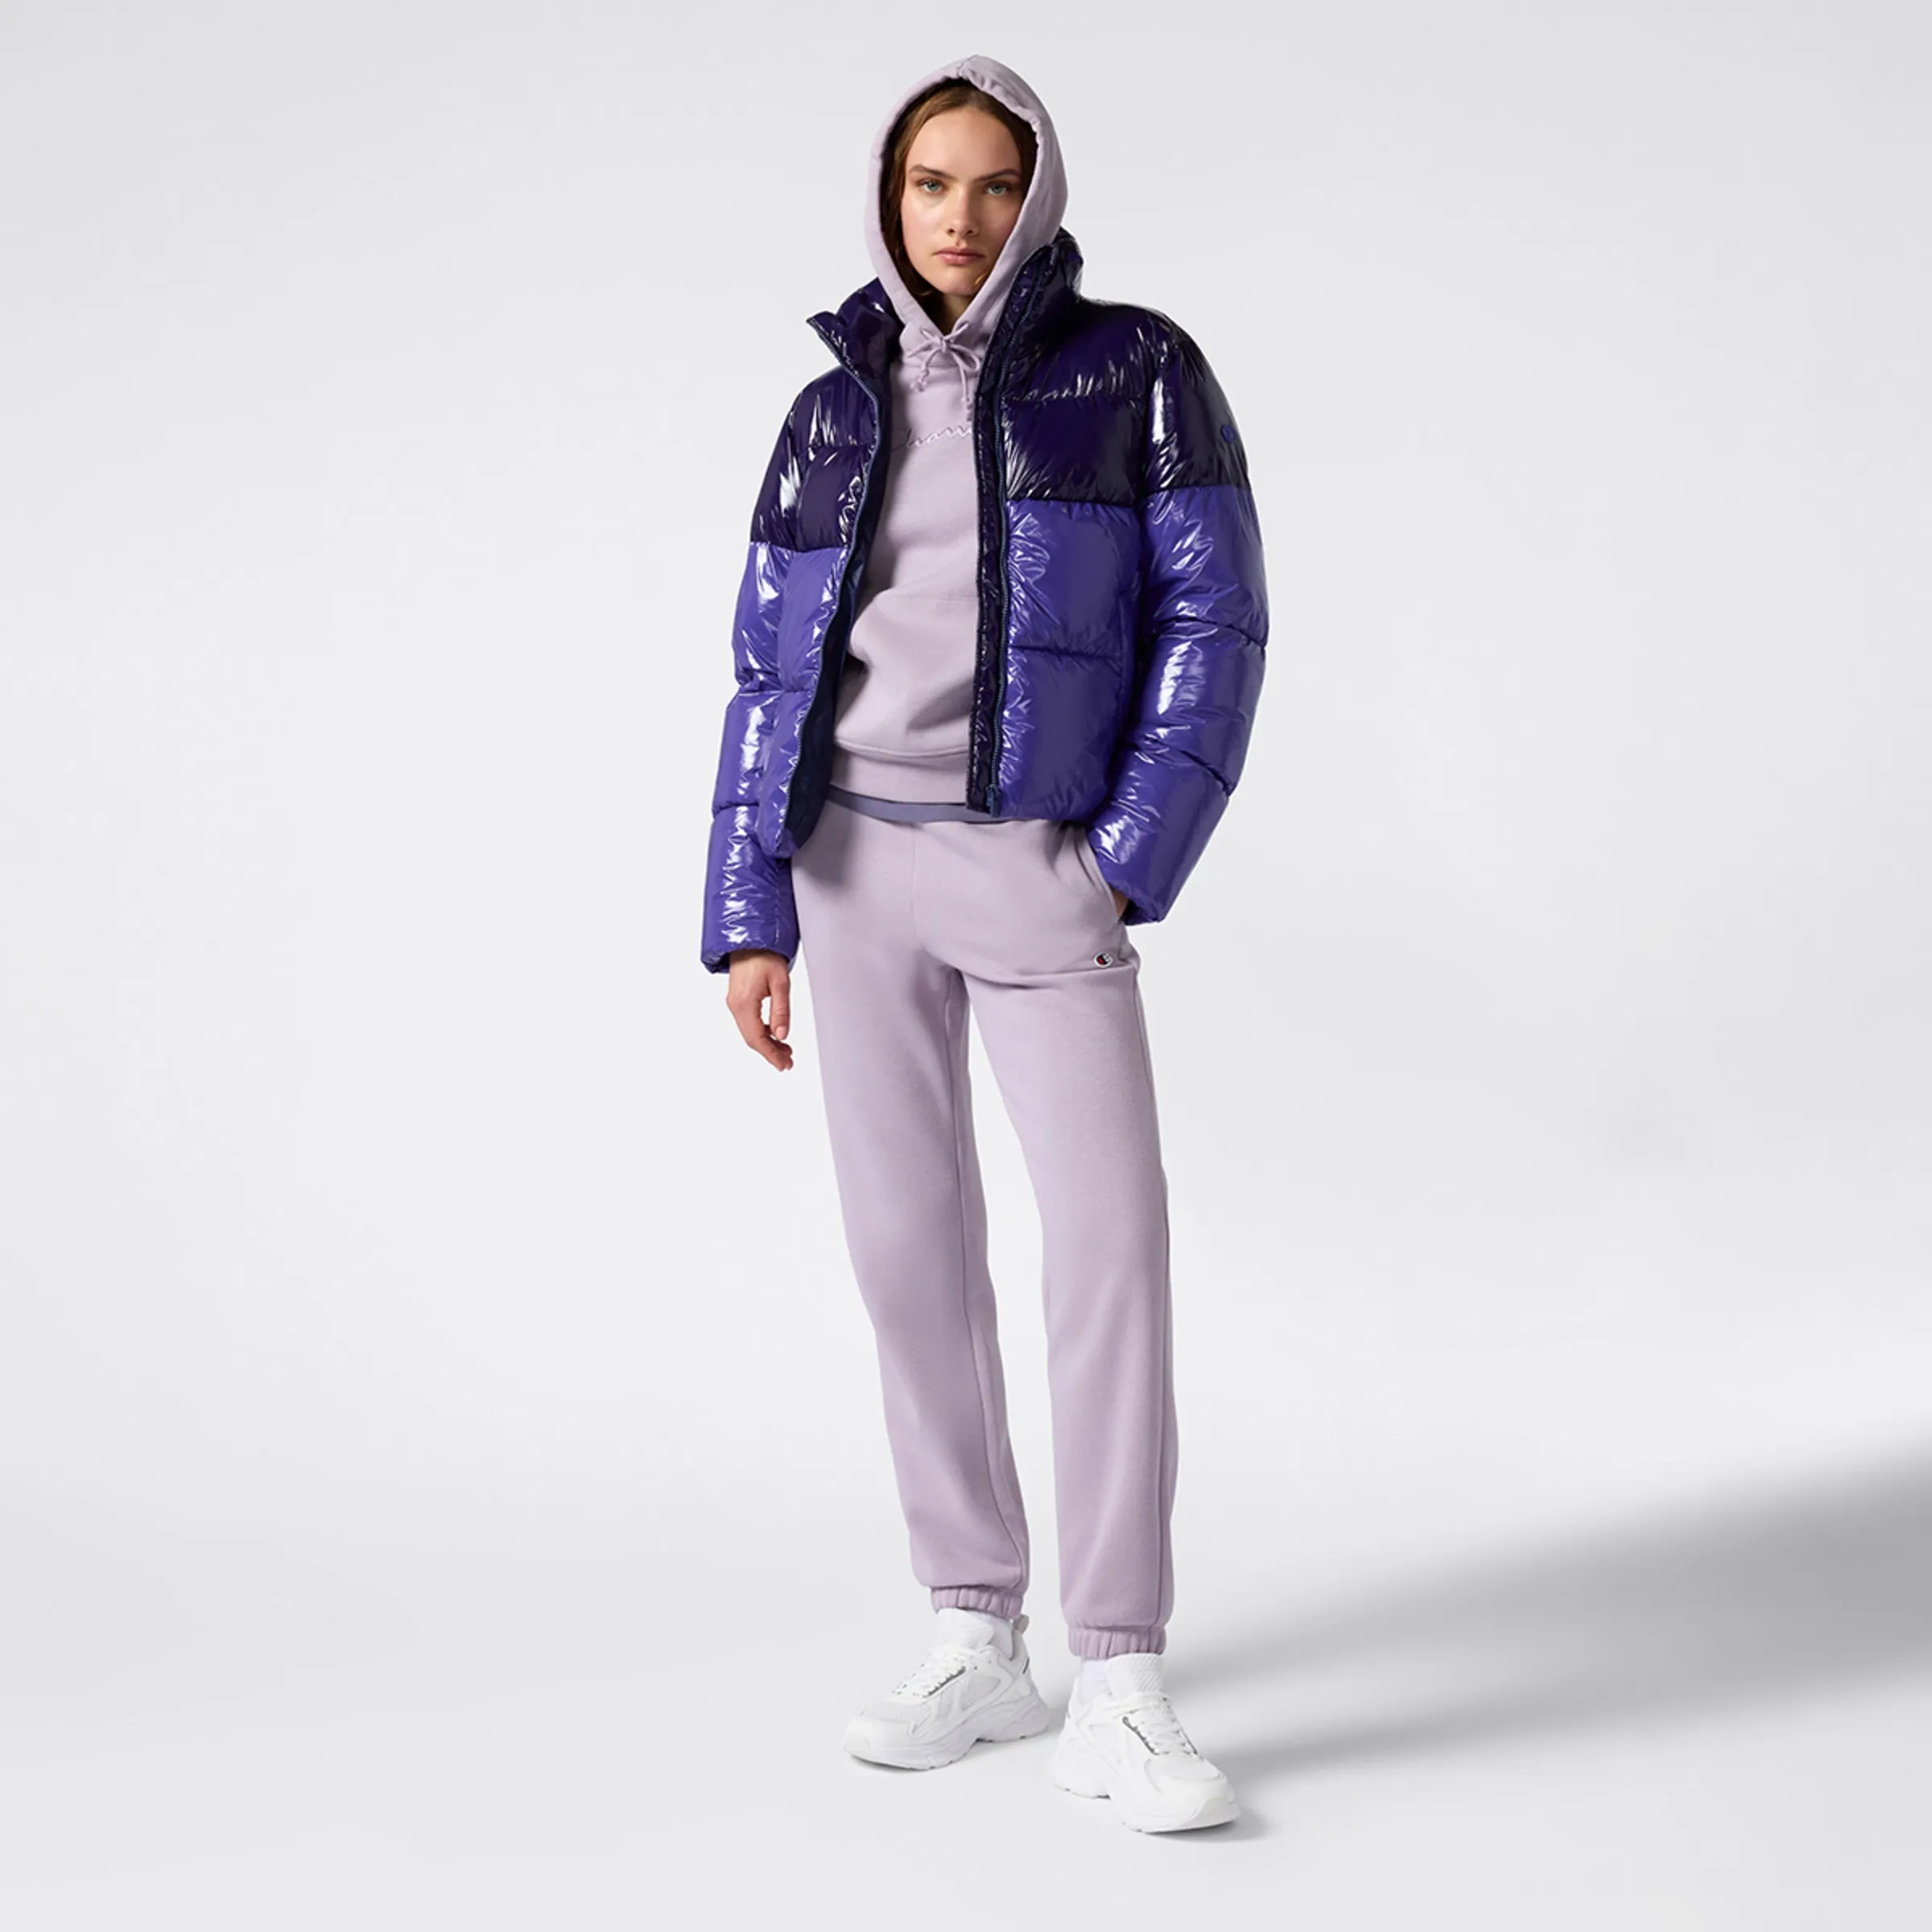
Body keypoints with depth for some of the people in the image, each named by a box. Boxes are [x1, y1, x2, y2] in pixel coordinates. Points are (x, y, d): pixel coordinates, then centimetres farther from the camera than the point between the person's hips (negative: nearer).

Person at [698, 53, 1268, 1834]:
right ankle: (980, 1648, 14)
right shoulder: (835, 413, 9)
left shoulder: (1136, 371, -1)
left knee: (1111, 1241, -15)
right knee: (911, 1246, 3)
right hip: (858, 859, 3)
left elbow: (1211, 623, -6)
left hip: (1037, 861, -3)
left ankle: (1120, 1699, -12)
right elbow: (772, 677, 8)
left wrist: (1128, 871, -15)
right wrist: (748, 925, 1)